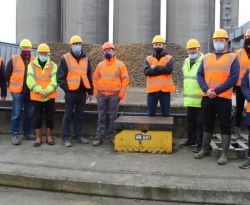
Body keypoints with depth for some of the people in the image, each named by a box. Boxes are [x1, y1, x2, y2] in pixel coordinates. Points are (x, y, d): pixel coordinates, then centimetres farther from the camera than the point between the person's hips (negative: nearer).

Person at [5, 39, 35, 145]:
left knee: (29, 113, 9)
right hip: (17, 91, -3)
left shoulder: (34, 61, 5)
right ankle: (15, 135, 5)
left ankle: (27, 133, 21)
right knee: (16, 113, -3)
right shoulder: (13, 59, 1)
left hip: (30, 92, 3)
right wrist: (11, 84, 9)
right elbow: (7, 74, 7)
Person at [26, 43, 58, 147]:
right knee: (37, 118, 6)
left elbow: (54, 81, -7)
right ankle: (38, 138, 19)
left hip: (50, 97, 0)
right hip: (36, 97, 0)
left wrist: (46, 91, -20)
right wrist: (40, 91, -20)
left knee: (50, 117, 8)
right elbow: (30, 82, -7)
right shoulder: (32, 65, 3)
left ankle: (49, 137, 22)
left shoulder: (53, 65, 3)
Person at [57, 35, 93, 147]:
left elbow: (89, 76, 15)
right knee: (68, 115, 2)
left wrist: (90, 91, 13)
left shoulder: (86, 59, 11)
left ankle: (79, 134, 24)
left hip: (82, 92, 4)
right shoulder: (65, 59, -3)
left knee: (80, 115, 13)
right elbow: (60, 76, -4)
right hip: (71, 92, -4)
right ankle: (65, 137, 9)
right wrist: (66, 88, -11)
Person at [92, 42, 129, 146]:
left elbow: (125, 79, -1)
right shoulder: (100, 65, 10)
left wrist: (121, 93, -7)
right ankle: (99, 136, 9)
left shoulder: (120, 64, 1)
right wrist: (96, 91, 4)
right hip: (101, 95, 3)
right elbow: (95, 79, 14)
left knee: (112, 117, 5)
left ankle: (112, 135, 16)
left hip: (114, 95, -2)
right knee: (101, 117, 5)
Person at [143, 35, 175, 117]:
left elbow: (169, 69, -13)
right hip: (152, 89, 1)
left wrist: (155, 67, -9)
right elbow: (147, 71, -9)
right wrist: (162, 70, -10)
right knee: (151, 113, 5)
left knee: (165, 113, 4)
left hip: (165, 89, -1)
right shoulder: (148, 59, 10)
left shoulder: (169, 58, 7)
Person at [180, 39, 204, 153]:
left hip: (200, 99, -8)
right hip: (189, 98, 8)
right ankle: (191, 140, 31)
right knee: (190, 121, 18)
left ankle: (200, 144, 9)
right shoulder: (186, 61, 14)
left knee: (200, 123, 0)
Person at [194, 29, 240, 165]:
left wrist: (216, 91, -15)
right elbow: (199, 75, 6)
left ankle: (224, 154, 8)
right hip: (207, 97, 4)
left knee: (224, 126, 1)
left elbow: (233, 78, -8)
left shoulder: (232, 58, 2)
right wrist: (206, 89, -12)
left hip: (223, 97, -4)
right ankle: (205, 149, 25)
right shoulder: (206, 57, 13)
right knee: (207, 124, 13)